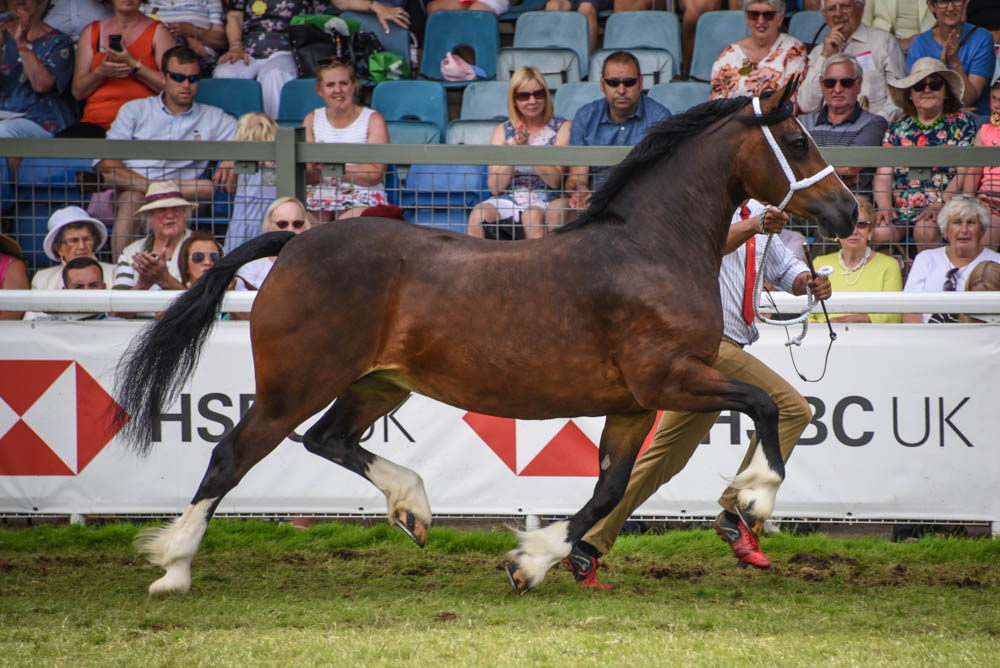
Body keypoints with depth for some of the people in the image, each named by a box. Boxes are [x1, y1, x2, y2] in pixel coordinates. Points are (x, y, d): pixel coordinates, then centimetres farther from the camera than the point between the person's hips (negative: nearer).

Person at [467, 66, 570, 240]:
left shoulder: (563, 128, 5)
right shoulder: (503, 131, 12)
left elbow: (556, 181, -7)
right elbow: (494, 186, 3)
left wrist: (528, 148, -18)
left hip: (545, 201, -2)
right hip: (508, 199, 2)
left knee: (533, 216, -36)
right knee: (478, 215, -28)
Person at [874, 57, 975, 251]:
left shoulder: (960, 124, 10)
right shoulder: (897, 129, 18)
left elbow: (965, 173, -1)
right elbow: (883, 176, 10)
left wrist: (941, 204, -17)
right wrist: (885, 207, -11)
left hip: (944, 208, -2)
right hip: (900, 210, 2)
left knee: (926, 230, -35)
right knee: (881, 232, -30)